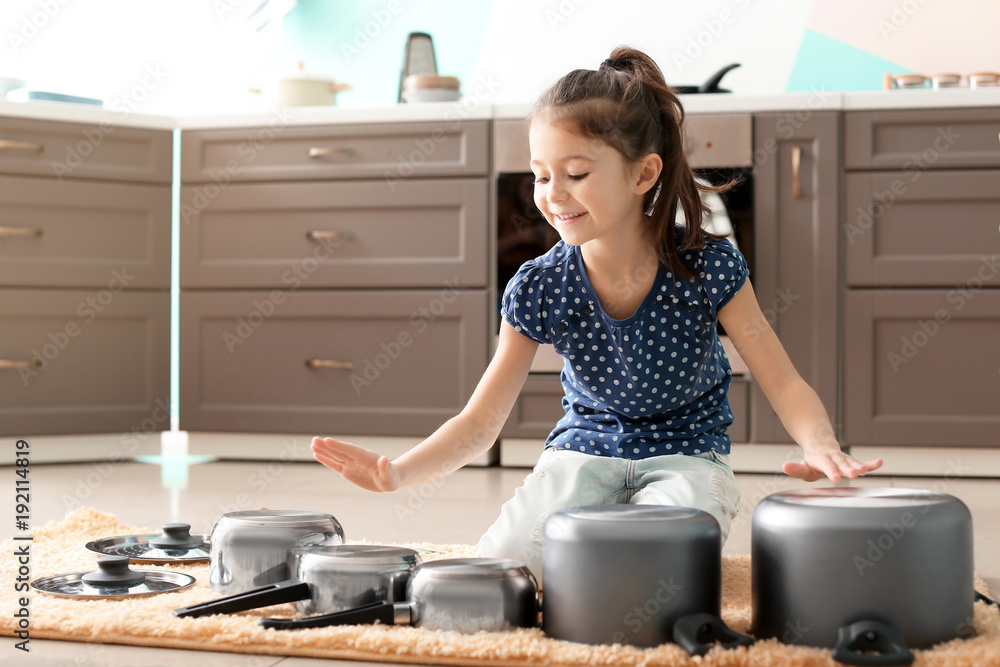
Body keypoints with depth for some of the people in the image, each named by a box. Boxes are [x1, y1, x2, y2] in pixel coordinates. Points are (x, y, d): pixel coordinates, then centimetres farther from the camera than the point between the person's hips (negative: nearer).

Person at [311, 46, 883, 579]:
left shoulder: (708, 268, -15)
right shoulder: (539, 289, -11)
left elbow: (785, 385, -12)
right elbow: (480, 423, -10)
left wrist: (822, 449, -36)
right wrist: (399, 473, -29)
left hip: (685, 453, -2)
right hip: (583, 451, 2)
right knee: (503, 562, -26)